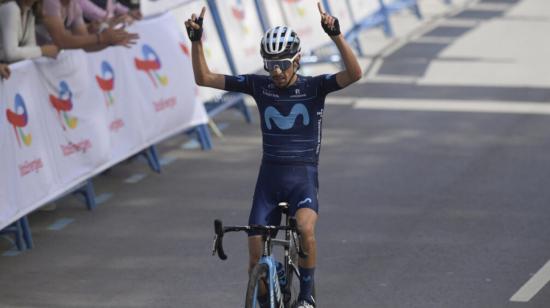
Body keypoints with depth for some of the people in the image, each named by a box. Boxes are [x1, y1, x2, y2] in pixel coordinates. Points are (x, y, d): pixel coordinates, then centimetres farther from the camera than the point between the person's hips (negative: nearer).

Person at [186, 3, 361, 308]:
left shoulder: (313, 87, -6)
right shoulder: (258, 85, 1)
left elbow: (354, 73, -24)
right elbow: (204, 78, 1)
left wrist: (336, 35, -36)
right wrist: (196, 39, -14)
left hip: (303, 178, -3)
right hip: (269, 178, 3)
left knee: (305, 228, -32)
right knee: (256, 254, -2)